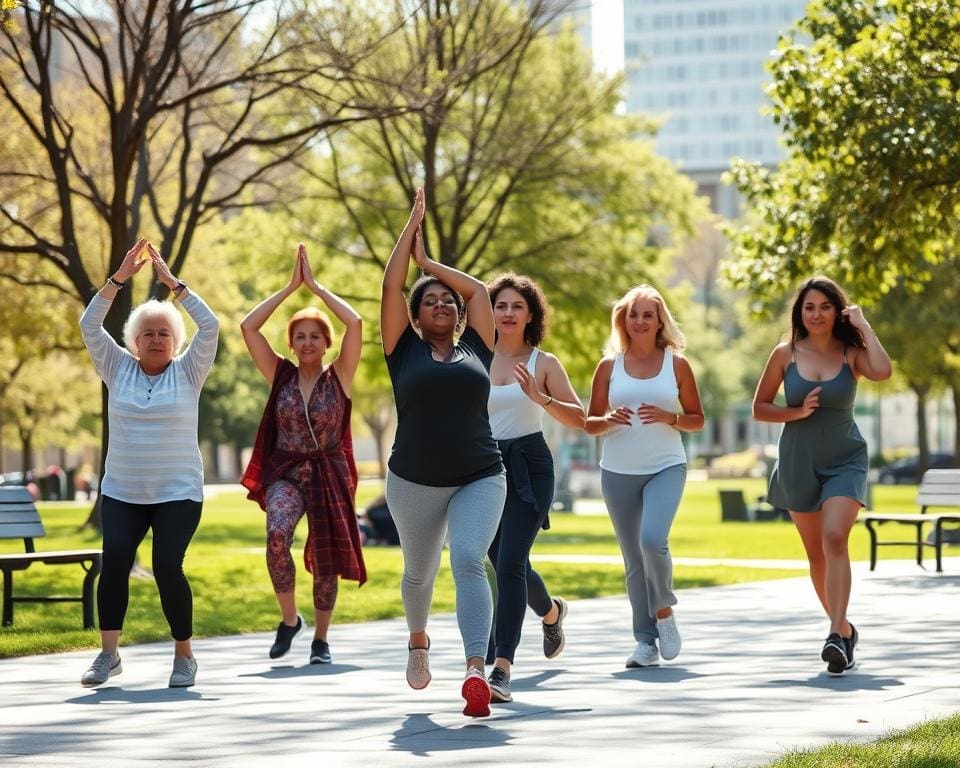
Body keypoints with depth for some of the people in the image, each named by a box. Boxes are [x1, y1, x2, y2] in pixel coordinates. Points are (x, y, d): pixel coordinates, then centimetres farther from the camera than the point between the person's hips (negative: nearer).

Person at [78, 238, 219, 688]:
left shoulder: (188, 372, 3)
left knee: (167, 567, -13)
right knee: (114, 559, -17)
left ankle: (184, 656, 2)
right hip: (121, 492, 2)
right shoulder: (118, 368, 7)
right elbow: (89, 326, -2)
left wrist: (172, 283, -9)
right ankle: (108, 654, -9)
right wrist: (120, 277, -8)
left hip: (178, 492, -2)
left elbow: (210, 326, -9)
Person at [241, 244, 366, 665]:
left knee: (325, 557, 5)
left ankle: (321, 638, 22)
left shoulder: (338, 376, -2)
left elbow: (355, 323, -14)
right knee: (277, 535, -27)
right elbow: (248, 327, -5)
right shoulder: (280, 374, 4)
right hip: (285, 472, 0)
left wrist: (314, 285, -8)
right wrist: (290, 287, -4)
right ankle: (289, 618, -8)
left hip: (328, 474, 0)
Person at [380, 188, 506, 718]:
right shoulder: (405, 352, 5)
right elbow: (391, 287, 1)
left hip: (480, 478, -1)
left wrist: (428, 262, 20)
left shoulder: (474, 348, 8)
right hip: (414, 481, 1)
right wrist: (411, 227, 8)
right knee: (419, 571, 17)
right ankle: (418, 641, 47)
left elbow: (478, 290, 14)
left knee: (469, 562, -21)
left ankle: (476, 670, -33)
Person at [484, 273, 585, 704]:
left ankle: (502, 667, -20)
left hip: (529, 466, -4)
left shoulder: (543, 363, 2)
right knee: (507, 563, 15)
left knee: (509, 562, -17)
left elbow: (579, 419, -4)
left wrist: (539, 397, -18)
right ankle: (551, 612, 49)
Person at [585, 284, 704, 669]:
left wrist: (669, 417, -13)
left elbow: (697, 420, 6)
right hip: (618, 472, 2)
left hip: (666, 467, -2)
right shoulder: (610, 366, 6)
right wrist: (608, 421, -13)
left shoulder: (676, 363, 4)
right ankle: (646, 641, 10)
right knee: (633, 560, 4)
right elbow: (589, 422, 9)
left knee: (653, 540, -23)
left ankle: (664, 609, 2)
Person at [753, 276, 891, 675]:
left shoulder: (851, 353, -4)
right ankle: (844, 629, 29)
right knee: (816, 553, 11)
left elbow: (883, 372, -25)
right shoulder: (786, 354, 0)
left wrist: (863, 325, -15)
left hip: (845, 461, -3)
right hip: (799, 463, 3)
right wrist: (796, 412, -13)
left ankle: (837, 635, -29)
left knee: (835, 539, -22)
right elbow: (760, 407, 5)